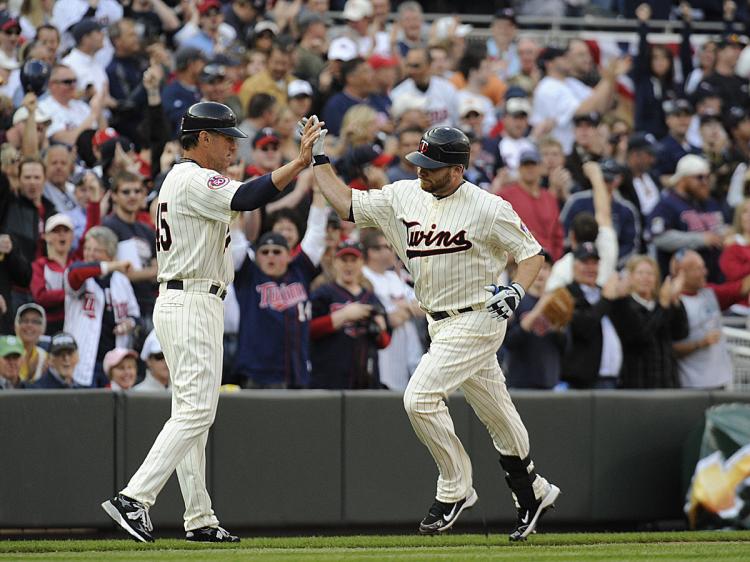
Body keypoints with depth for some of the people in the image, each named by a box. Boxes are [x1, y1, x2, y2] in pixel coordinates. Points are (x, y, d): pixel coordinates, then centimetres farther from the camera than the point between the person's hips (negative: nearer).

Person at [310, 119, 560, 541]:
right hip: (441, 325, 7)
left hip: (477, 320, -7)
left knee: (420, 396, -19)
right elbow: (348, 204, 5)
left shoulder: (488, 208, -15)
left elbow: (532, 252, -8)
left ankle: (455, 489, -4)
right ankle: (533, 493, 31)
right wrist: (319, 160, -1)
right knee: (497, 414, 16)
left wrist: (516, 290, -23)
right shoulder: (404, 195, 2)